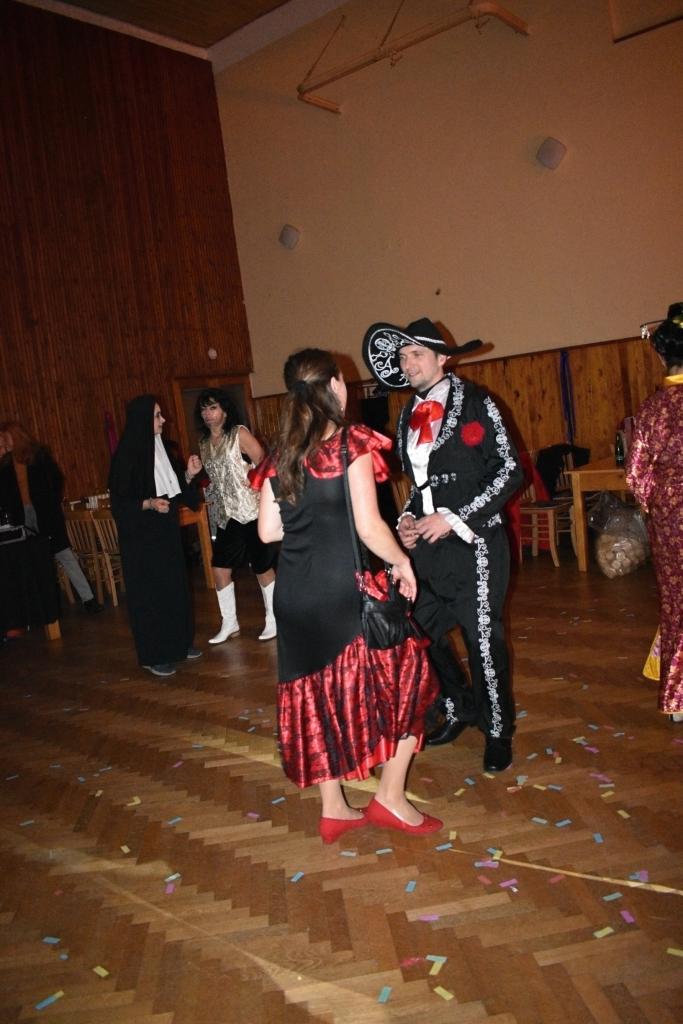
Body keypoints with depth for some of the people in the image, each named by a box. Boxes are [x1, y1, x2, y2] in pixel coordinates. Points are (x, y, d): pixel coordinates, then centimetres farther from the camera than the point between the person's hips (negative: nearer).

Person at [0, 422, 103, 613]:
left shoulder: (39, 453, -2)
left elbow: (57, 478, -2)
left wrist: (54, 503, -6)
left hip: (45, 513, -4)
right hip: (22, 516, 4)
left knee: (63, 553, -4)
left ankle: (87, 598, -2)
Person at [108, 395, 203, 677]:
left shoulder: (160, 448, 7)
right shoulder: (126, 455, -15)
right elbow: (119, 503, -16)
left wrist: (188, 475, -4)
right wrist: (148, 503, -30)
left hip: (167, 532, 8)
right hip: (142, 537, -7)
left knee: (175, 587, 14)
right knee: (149, 593, 0)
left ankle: (178, 643, 28)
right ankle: (154, 656, 10)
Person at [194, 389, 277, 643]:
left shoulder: (239, 434, -7)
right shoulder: (204, 443, 11)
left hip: (249, 511, -6)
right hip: (223, 515, 6)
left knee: (262, 566, 3)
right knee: (220, 567, 3)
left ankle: (273, 619, 19)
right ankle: (229, 623, 17)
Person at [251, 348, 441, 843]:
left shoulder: (280, 456, 6)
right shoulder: (352, 444, -10)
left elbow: (268, 531, 6)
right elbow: (370, 528, -15)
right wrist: (403, 562, 1)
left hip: (296, 594, 6)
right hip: (347, 589, -6)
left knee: (317, 694, 16)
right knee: (402, 677, 13)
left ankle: (334, 809, 27)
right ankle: (391, 798, 15)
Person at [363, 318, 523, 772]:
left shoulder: (475, 403, -7)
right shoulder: (409, 416, 13)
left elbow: (510, 470, -11)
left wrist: (453, 518, -16)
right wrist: (408, 517, 2)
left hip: (472, 541, -6)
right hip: (426, 543, 7)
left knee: (483, 638, -1)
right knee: (422, 630, 11)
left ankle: (498, 730, 21)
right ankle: (459, 708, 34)